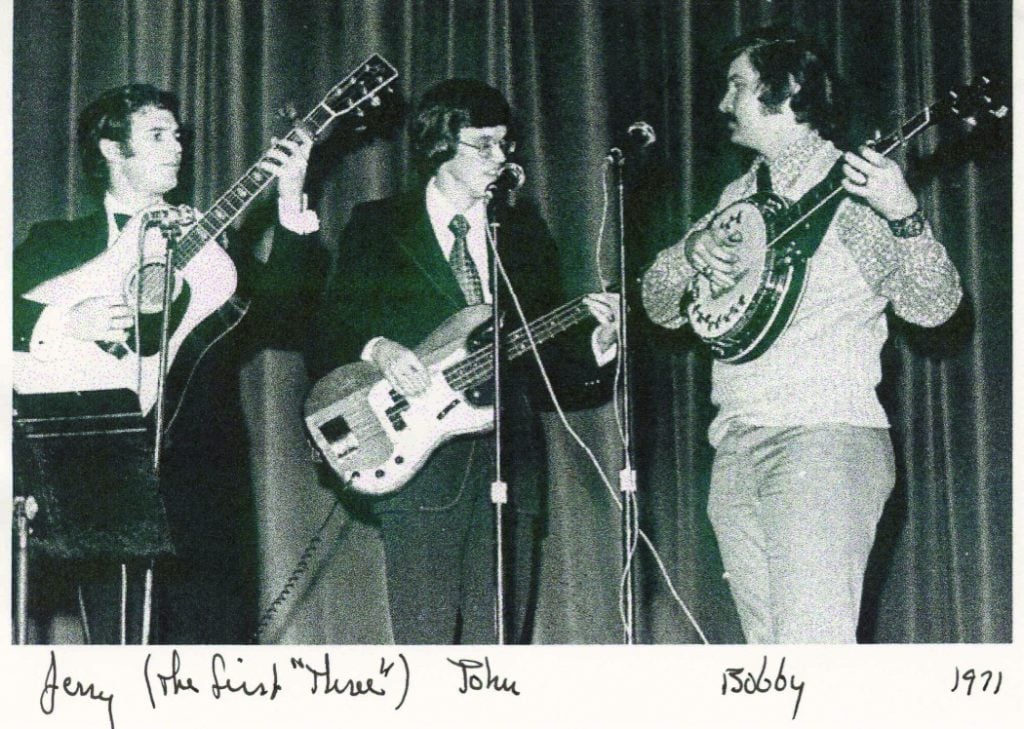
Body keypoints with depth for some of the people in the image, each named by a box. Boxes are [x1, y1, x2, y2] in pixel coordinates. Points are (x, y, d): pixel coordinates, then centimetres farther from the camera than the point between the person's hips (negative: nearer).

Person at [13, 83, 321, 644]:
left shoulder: (207, 238, 18)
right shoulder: (56, 243, 13)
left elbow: (281, 312, 5)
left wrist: (291, 205, -2)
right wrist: (63, 324, -14)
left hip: (205, 486, 2)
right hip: (106, 480, -2)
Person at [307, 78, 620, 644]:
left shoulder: (523, 231, 17)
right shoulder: (377, 227, 8)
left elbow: (550, 365, 16)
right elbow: (325, 345, 4)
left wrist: (595, 344, -4)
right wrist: (377, 349, -15)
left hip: (508, 466, 3)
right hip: (417, 465, -3)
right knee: (426, 646, -8)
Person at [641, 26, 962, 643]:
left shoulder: (853, 186, -1)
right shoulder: (740, 196, 19)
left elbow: (933, 306, -10)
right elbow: (659, 304, 19)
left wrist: (903, 215, -27)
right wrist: (694, 252, -2)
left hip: (823, 438, -7)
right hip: (736, 448, 7)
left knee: (811, 647, -18)